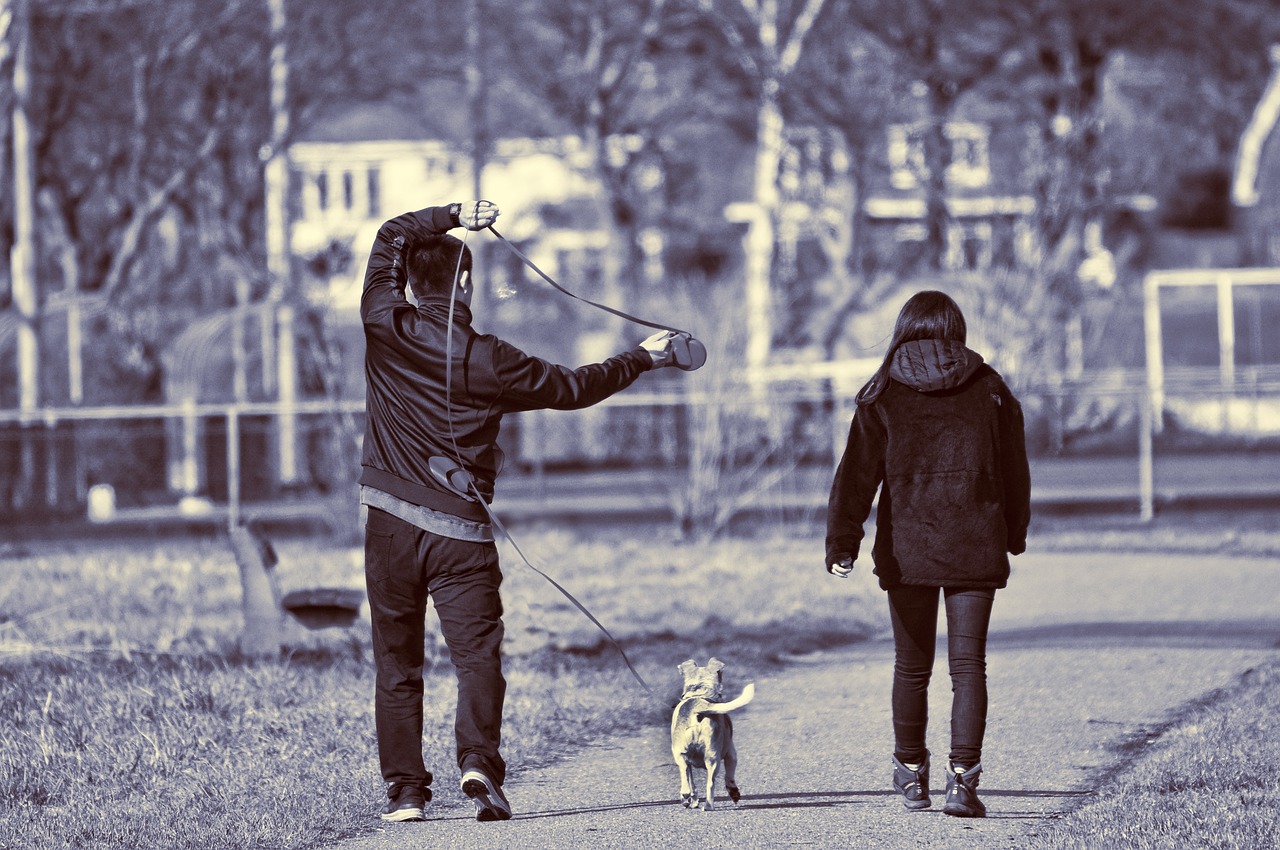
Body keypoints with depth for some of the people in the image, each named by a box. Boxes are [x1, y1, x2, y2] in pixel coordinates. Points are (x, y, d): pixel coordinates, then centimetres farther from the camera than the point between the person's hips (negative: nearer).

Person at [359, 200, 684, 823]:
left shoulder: (386, 328, -2)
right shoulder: (487, 361, -6)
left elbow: (390, 238, 15)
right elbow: (572, 387, 7)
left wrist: (451, 216, 10)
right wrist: (642, 359, 19)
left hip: (390, 521, 2)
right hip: (460, 529, -2)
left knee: (397, 663, 9)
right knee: (478, 654, -3)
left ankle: (404, 788, 7)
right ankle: (479, 760, -24)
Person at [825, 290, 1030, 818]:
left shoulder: (883, 396, -1)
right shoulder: (989, 390, 3)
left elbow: (857, 474, -8)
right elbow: (1014, 471, 12)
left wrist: (842, 543, -10)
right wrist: (1014, 533, 26)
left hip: (906, 551, 0)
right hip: (975, 550, 0)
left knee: (912, 668, 13)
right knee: (969, 665, -1)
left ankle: (911, 774, 25)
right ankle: (962, 777, -13)